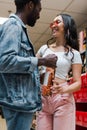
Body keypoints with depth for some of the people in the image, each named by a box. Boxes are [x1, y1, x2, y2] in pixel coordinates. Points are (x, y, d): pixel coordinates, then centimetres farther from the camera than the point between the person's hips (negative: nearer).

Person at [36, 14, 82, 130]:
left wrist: (65, 89, -24)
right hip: (42, 98, 3)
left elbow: (78, 83, -4)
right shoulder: (44, 48, 10)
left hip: (62, 99, -3)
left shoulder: (73, 53, 0)